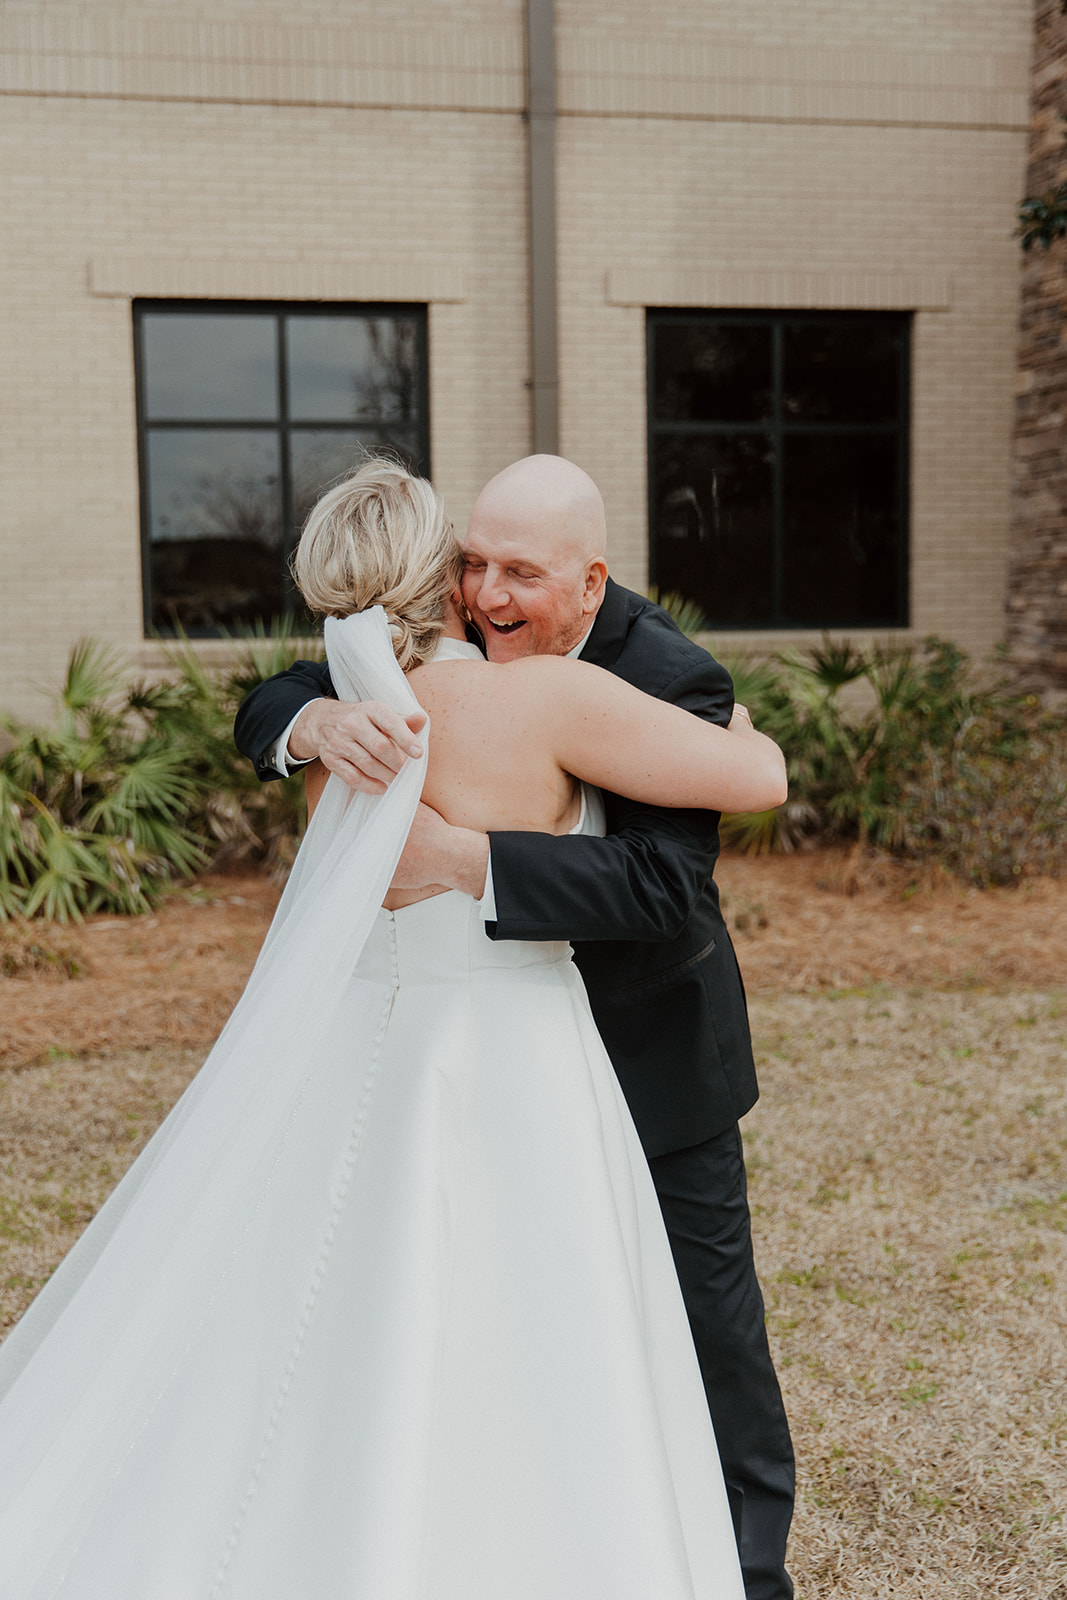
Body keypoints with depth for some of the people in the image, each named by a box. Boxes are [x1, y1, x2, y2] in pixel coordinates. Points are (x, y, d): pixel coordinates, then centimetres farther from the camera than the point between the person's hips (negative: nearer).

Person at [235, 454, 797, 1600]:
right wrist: (321, 722, -38)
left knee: (701, 1301, 9)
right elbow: (264, 713, -12)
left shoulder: (671, 684, -26)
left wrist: (458, 856, -48)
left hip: (649, 1045, -5)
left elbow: (663, 886, -38)